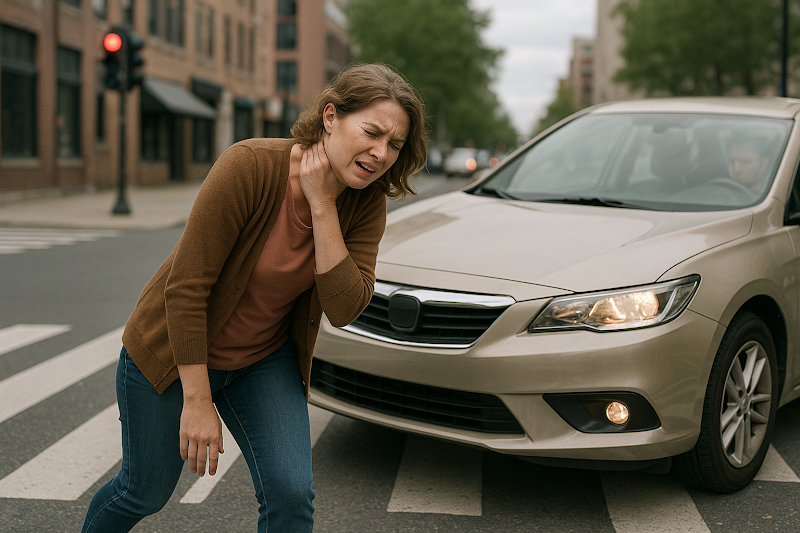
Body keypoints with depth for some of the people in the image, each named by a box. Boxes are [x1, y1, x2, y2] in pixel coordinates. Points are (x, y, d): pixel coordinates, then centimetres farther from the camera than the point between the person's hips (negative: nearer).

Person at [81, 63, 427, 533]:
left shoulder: (366, 203, -13)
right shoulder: (251, 166, -29)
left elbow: (345, 309, -23)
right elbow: (185, 286, -26)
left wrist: (322, 206, -31)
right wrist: (196, 401, -23)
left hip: (265, 358, 4)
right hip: (173, 352, -4)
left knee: (292, 495, -10)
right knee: (145, 493, 13)